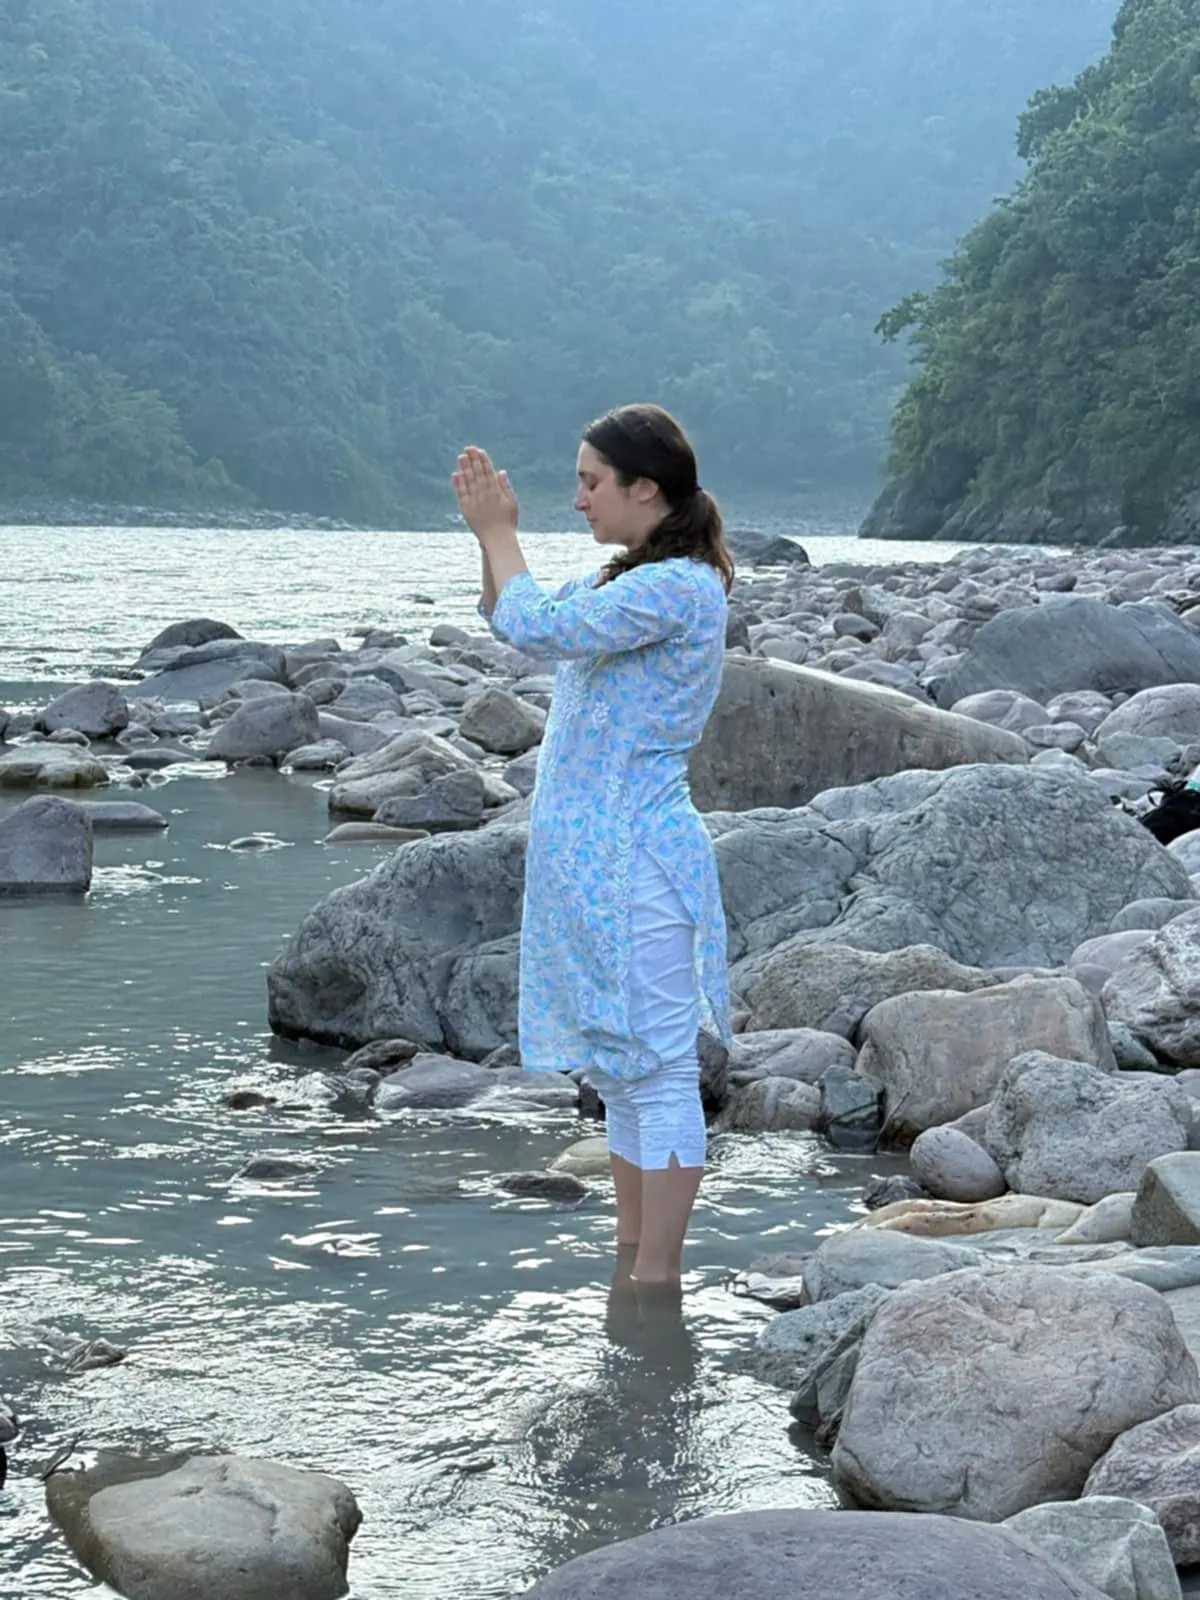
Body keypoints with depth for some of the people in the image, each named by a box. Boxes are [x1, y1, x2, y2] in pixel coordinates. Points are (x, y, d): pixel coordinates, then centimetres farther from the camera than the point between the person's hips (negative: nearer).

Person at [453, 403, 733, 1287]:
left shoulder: (679, 586, -16)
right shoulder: (626, 578, 15)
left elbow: (538, 628, -23)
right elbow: (513, 621, 25)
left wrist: (499, 533, -8)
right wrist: (490, 535, 9)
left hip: (637, 860, -10)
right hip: (592, 857, 11)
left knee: (658, 1070, -5)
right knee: (622, 1070, 16)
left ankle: (658, 1279, 0)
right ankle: (631, 1259, 25)